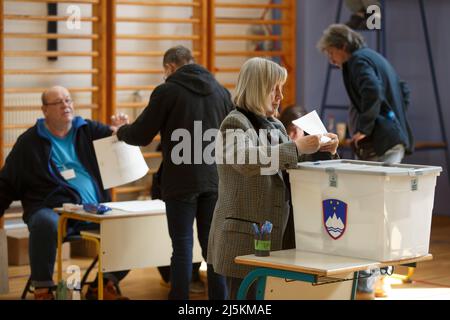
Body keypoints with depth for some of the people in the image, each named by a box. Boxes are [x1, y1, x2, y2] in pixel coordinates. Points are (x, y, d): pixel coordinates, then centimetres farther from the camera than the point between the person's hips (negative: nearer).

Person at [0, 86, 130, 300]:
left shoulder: (89, 130, 13)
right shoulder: (29, 142, 7)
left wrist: (119, 131, -15)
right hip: (51, 209, -3)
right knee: (46, 223, -38)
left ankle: (105, 285, -4)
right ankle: (43, 289, -24)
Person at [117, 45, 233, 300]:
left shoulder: (167, 91, -7)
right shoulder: (221, 91, 9)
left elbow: (141, 136, -2)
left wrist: (122, 131, 18)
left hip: (182, 182, -4)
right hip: (214, 180, 4)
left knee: (183, 248, 0)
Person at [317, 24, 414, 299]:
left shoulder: (359, 61, -7)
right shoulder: (376, 58, 23)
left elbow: (372, 93, -24)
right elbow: (403, 91, 29)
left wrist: (364, 127, -14)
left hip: (380, 143, -10)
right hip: (396, 139, 10)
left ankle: (365, 285, -9)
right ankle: (377, 279, 16)